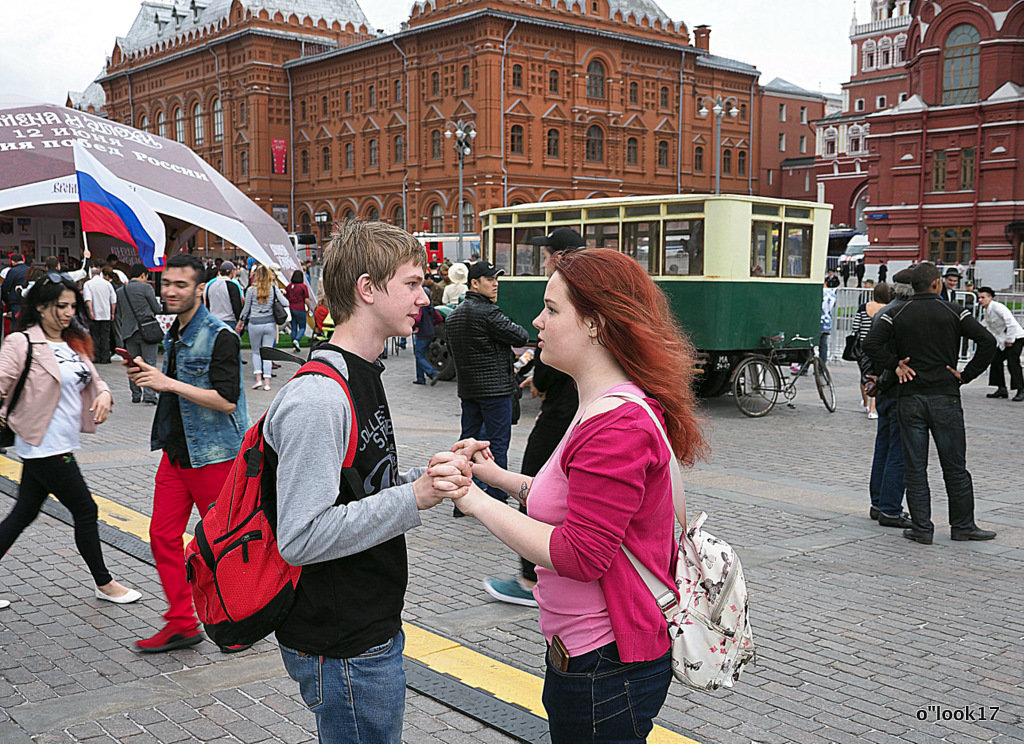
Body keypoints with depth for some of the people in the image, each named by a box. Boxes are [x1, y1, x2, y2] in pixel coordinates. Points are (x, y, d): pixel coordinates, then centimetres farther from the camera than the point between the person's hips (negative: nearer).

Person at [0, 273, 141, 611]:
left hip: (60, 445, 8)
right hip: (45, 447, -8)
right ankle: (104, 584, 18)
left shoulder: (74, 343, 12)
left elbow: (92, 378, 14)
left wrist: (104, 394, -4)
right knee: (85, 510, 2)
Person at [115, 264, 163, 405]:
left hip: (129, 332, 5)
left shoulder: (120, 291, 11)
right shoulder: (146, 287, -6)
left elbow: (119, 315, 16)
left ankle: (136, 395, 14)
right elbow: (157, 308, -3)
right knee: (149, 363, -3)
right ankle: (149, 394, -11)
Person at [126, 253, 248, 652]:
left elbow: (226, 399, -23)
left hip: (214, 455, -8)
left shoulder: (220, 337, -16)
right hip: (176, 452, 8)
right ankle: (181, 624, 18)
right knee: (163, 535, 7)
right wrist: (148, 376, 3)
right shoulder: (173, 335, 11)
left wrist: (169, 383, -25)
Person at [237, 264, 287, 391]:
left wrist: (240, 322, 15)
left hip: (255, 323, -1)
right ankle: (267, 382, 2)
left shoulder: (251, 290, -6)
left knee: (256, 352, 14)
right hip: (270, 323, 1)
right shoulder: (274, 289, -3)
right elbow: (286, 303, -7)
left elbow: (246, 308, 2)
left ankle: (258, 379, 1)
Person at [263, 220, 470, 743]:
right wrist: (414, 497, -27)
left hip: (373, 629, 10)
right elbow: (300, 538, -27)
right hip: (343, 652, -10)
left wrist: (431, 477, 1)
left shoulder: (362, 377, 11)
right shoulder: (316, 399, -23)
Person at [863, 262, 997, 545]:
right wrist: (966, 375, -2)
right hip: (945, 397, -1)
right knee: (955, 467, 9)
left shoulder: (896, 314, 2)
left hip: (910, 398, 1)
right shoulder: (953, 312, 0)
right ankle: (963, 526, 17)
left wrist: (894, 366, -1)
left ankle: (921, 528, 7)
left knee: (915, 468, 6)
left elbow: (871, 343, -11)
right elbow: (987, 341, -8)